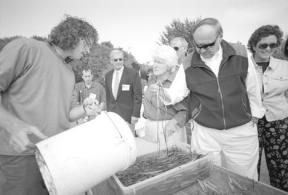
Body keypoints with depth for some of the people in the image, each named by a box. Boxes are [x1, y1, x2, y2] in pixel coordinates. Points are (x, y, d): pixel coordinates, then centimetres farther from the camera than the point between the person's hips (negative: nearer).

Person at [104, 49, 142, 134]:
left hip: (128, 115, -4)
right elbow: (108, 96, 15)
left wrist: (135, 115, -11)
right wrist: (108, 111, 10)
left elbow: (137, 96, -9)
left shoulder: (133, 74, -9)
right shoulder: (108, 75, 8)